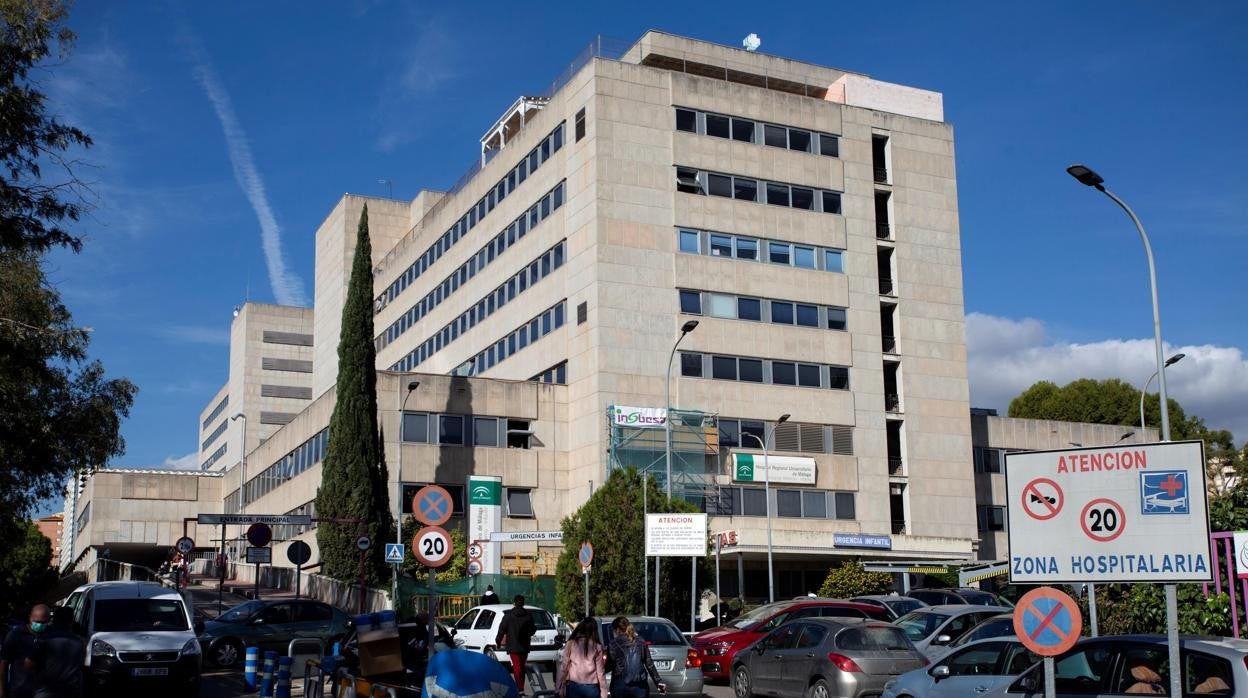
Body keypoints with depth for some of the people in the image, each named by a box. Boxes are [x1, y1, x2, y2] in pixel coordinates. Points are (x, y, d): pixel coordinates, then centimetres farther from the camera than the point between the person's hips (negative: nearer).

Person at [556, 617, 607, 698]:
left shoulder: (571, 644, 0)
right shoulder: (597, 647, -1)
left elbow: (563, 667, -1)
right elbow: (600, 672, -1)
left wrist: (558, 688, 5)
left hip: (574, 686, 0)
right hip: (591, 688, 0)